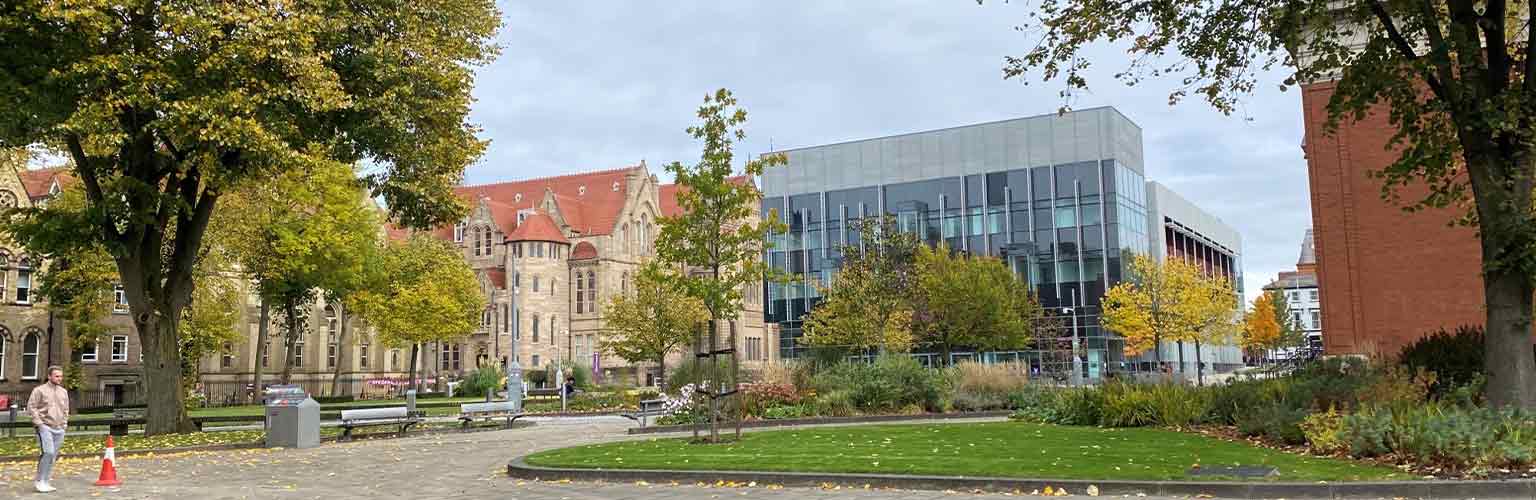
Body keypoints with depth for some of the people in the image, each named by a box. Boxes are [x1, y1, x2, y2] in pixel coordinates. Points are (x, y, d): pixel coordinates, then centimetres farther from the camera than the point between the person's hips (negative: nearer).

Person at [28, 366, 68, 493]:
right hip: (45, 427, -6)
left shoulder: (64, 392, 16)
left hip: (59, 429, 6)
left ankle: (44, 482, 14)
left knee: (53, 456, 6)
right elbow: (31, 406, -6)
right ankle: (39, 481, -4)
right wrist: (39, 422, -11)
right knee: (48, 452, -17)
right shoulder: (40, 390, -2)